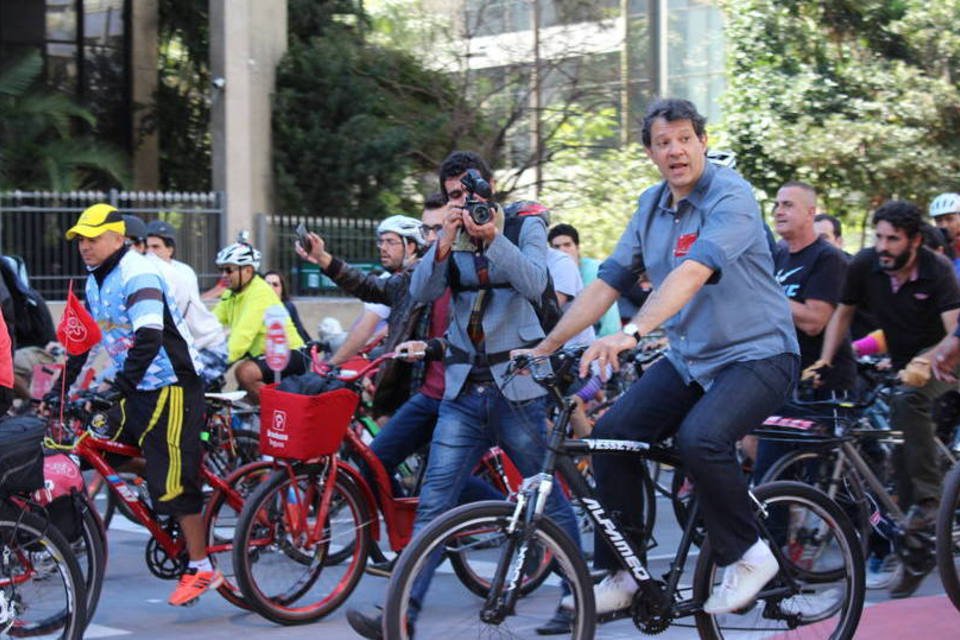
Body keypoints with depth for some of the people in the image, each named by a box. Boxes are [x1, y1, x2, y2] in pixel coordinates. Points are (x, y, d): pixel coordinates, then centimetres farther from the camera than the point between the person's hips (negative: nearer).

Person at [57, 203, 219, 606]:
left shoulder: (138, 275, -17)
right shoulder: (95, 282, 13)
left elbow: (149, 339, -28)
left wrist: (120, 385, -35)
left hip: (170, 386, -9)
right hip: (133, 390, 9)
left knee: (171, 481, -9)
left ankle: (201, 569, -1)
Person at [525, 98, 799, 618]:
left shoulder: (730, 196, -17)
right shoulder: (651, 206, 6)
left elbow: (692, 273, -33)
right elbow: (606, 284, 7)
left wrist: (632, 333, -46)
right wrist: (544, 348, 1)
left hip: (756, 354, -7)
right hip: (689, 358, 7)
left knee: (699, 438, -32)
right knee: (611, 433, -8)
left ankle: (747, 557, -9)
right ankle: (619, 577, 3)